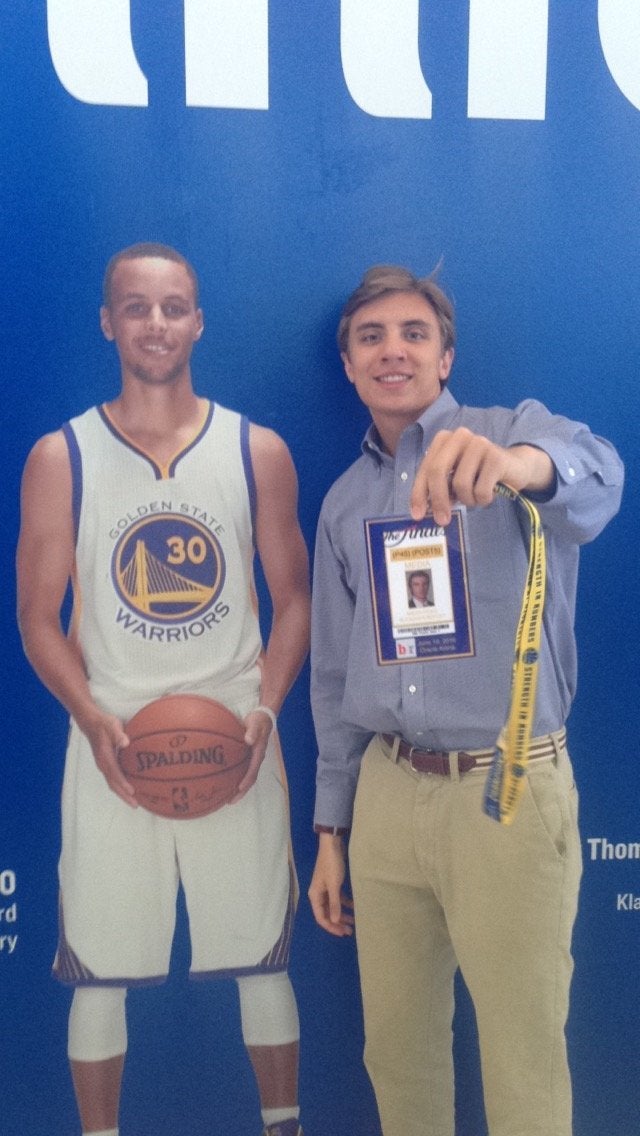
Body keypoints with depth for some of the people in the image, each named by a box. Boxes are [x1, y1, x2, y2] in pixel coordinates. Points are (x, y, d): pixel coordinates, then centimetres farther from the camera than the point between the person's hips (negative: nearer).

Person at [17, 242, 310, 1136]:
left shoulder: (258, 451, 3)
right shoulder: (60, 458, 0)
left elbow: (293, 598, 6)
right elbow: (39, 617, 1)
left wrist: (265, 708, -10)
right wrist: (95, 722, -14)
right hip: (112, 746, 0)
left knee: (262, 954, 11)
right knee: (98, 968, 8)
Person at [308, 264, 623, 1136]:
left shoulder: (515, 431, -5)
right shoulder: (346, 502, 12)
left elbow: (594, 478, -30)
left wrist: (521, 463, -54)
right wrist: (330, 831, 13)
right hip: (387, 794, 5)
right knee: (395, 1047, 17)